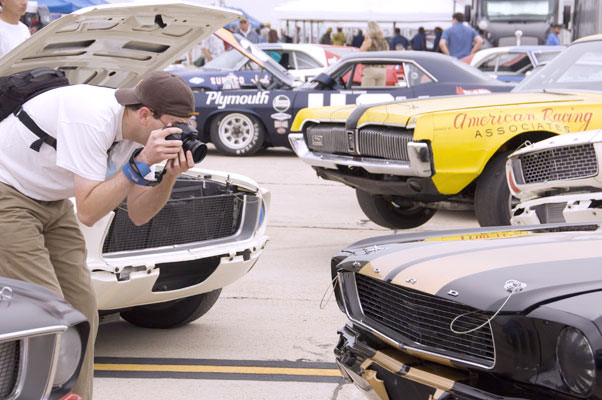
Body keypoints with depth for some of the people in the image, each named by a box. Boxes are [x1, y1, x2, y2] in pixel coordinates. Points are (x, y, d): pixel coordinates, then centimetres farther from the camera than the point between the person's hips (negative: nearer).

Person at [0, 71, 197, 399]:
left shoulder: (136, 128, -5)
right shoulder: (92, 118, -31)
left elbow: (138, 215, -2)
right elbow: (88, 213, -32)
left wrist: (170, 175, -19)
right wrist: (142, 162, -34)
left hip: (51, 201, 8)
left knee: (82, 310, 3)